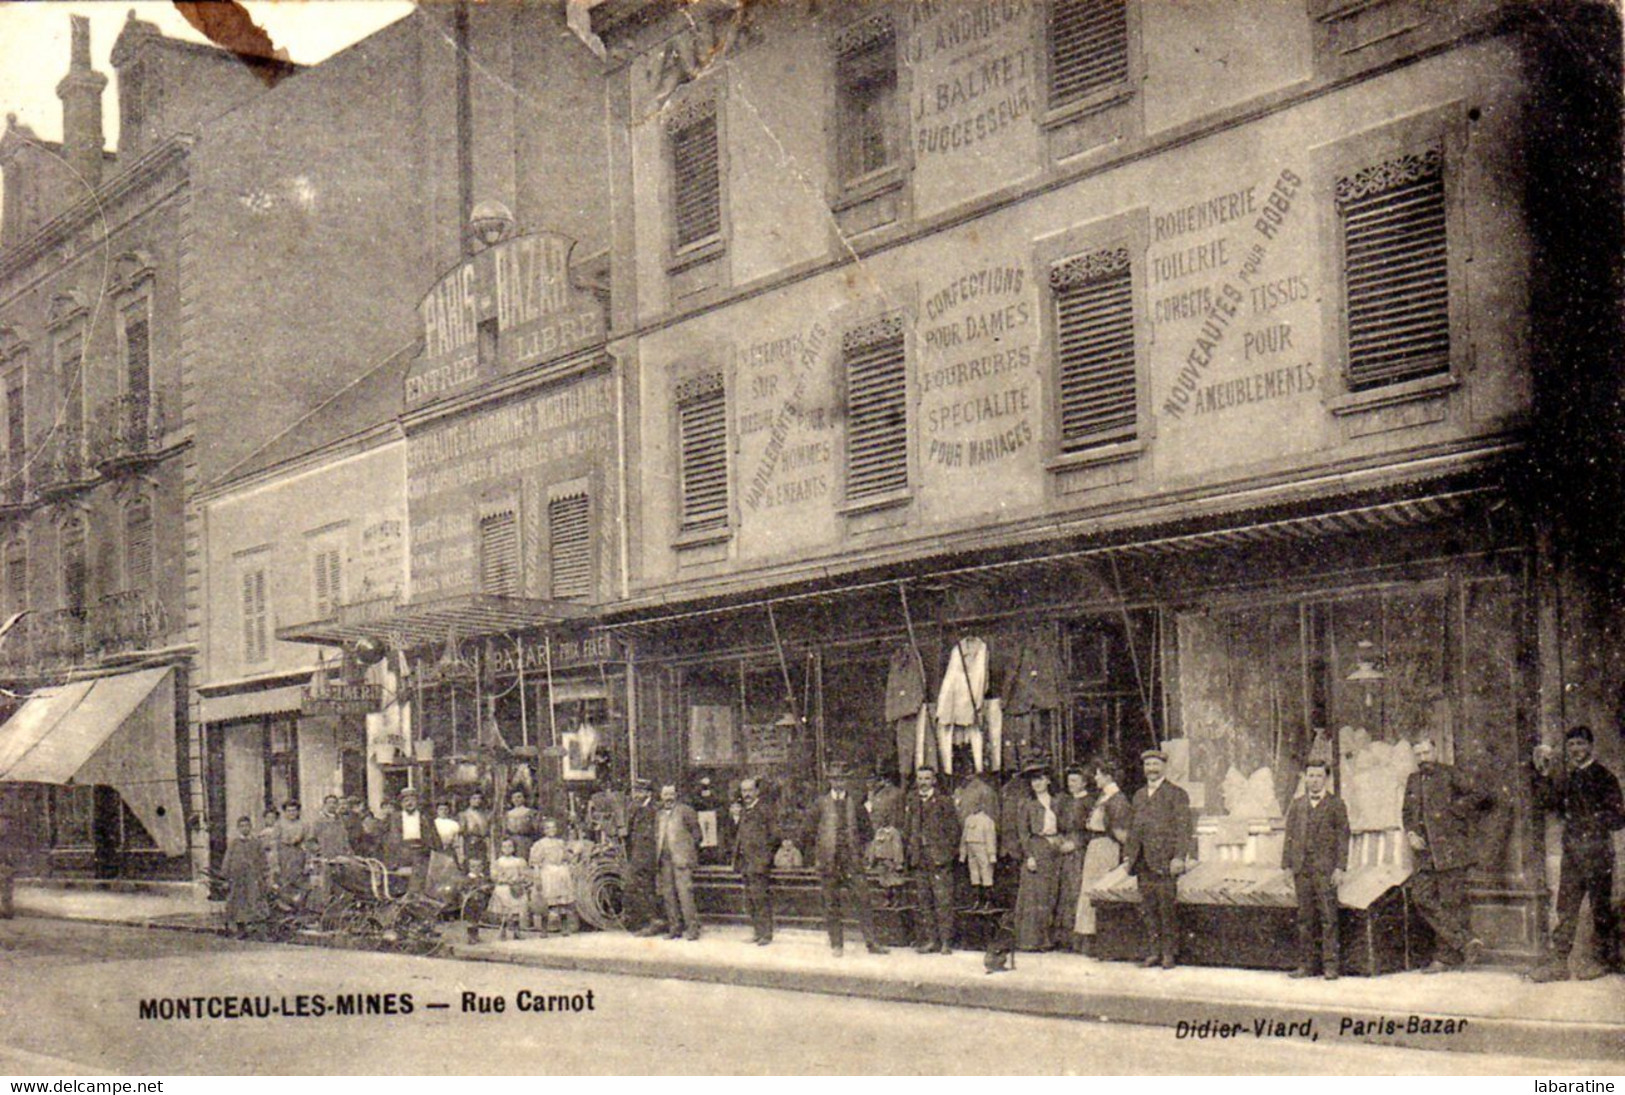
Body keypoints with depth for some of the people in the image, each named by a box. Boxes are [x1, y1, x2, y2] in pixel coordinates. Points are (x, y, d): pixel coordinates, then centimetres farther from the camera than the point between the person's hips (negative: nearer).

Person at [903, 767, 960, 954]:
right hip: (919, 860, 5)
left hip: (940, 859, -5)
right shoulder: (911, 805, 16)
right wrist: (908, 854, 11)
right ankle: (930, 939, 11)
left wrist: (949, 852, -5)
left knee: (943, 900, -8)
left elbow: (953, 829, 1)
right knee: (923, 901, 5)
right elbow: (906, 832, 20)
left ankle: (946, 941, -6)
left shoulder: (944, 802, 3)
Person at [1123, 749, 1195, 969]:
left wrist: (1179, 857, -14)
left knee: (1167, 907, -5)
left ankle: (1169, 953, 2)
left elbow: (1183, 827, -6)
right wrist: (1128, 855, 13)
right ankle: (1153, 952, 12)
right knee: (1147, 908, 6)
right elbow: (1132, 827, 21)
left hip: (1164, 861, -6)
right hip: (1143, 862, 6)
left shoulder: (1177, 794, 0)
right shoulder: (1139, 795, 20)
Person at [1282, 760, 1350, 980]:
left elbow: (1343, 837, 1)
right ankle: (1306, 965, 9)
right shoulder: (1296, 805, 15)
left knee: (1328, 917, -6)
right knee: (1305, 918, 5)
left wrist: (1339, 868, -8)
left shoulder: (1336, 805, 5)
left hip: (1325, 868, -3)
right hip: (1302, 869, 3)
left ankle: (1330, 965, -3)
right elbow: (1290, 836, 15)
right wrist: (1287, 866, 8)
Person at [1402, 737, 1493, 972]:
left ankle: (1447, 957, 0)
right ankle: (1464, 941, 0)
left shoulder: (1450, 774, 0)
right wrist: (1410, 833, 6)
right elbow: (1406, 812, 23)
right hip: (1426, 852, 6)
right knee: (1421, 897, -4)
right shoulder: (1413, 780, 17)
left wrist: (1452, 810, -7)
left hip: (1452, 848, -6)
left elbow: (1478, 797, -5)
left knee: (1451, 902, -5)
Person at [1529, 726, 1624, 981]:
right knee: (1566, 907, 5)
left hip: (1597, 848, -6)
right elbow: (1544, 801, 5)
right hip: (1572, 850, 6)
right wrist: (1543, 773, -2)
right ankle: (1559, 962, 6)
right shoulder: (1564, 778, 15)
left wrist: (1595, 821, -19)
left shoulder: (1604, 777, -4)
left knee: (1600, 907, 0)